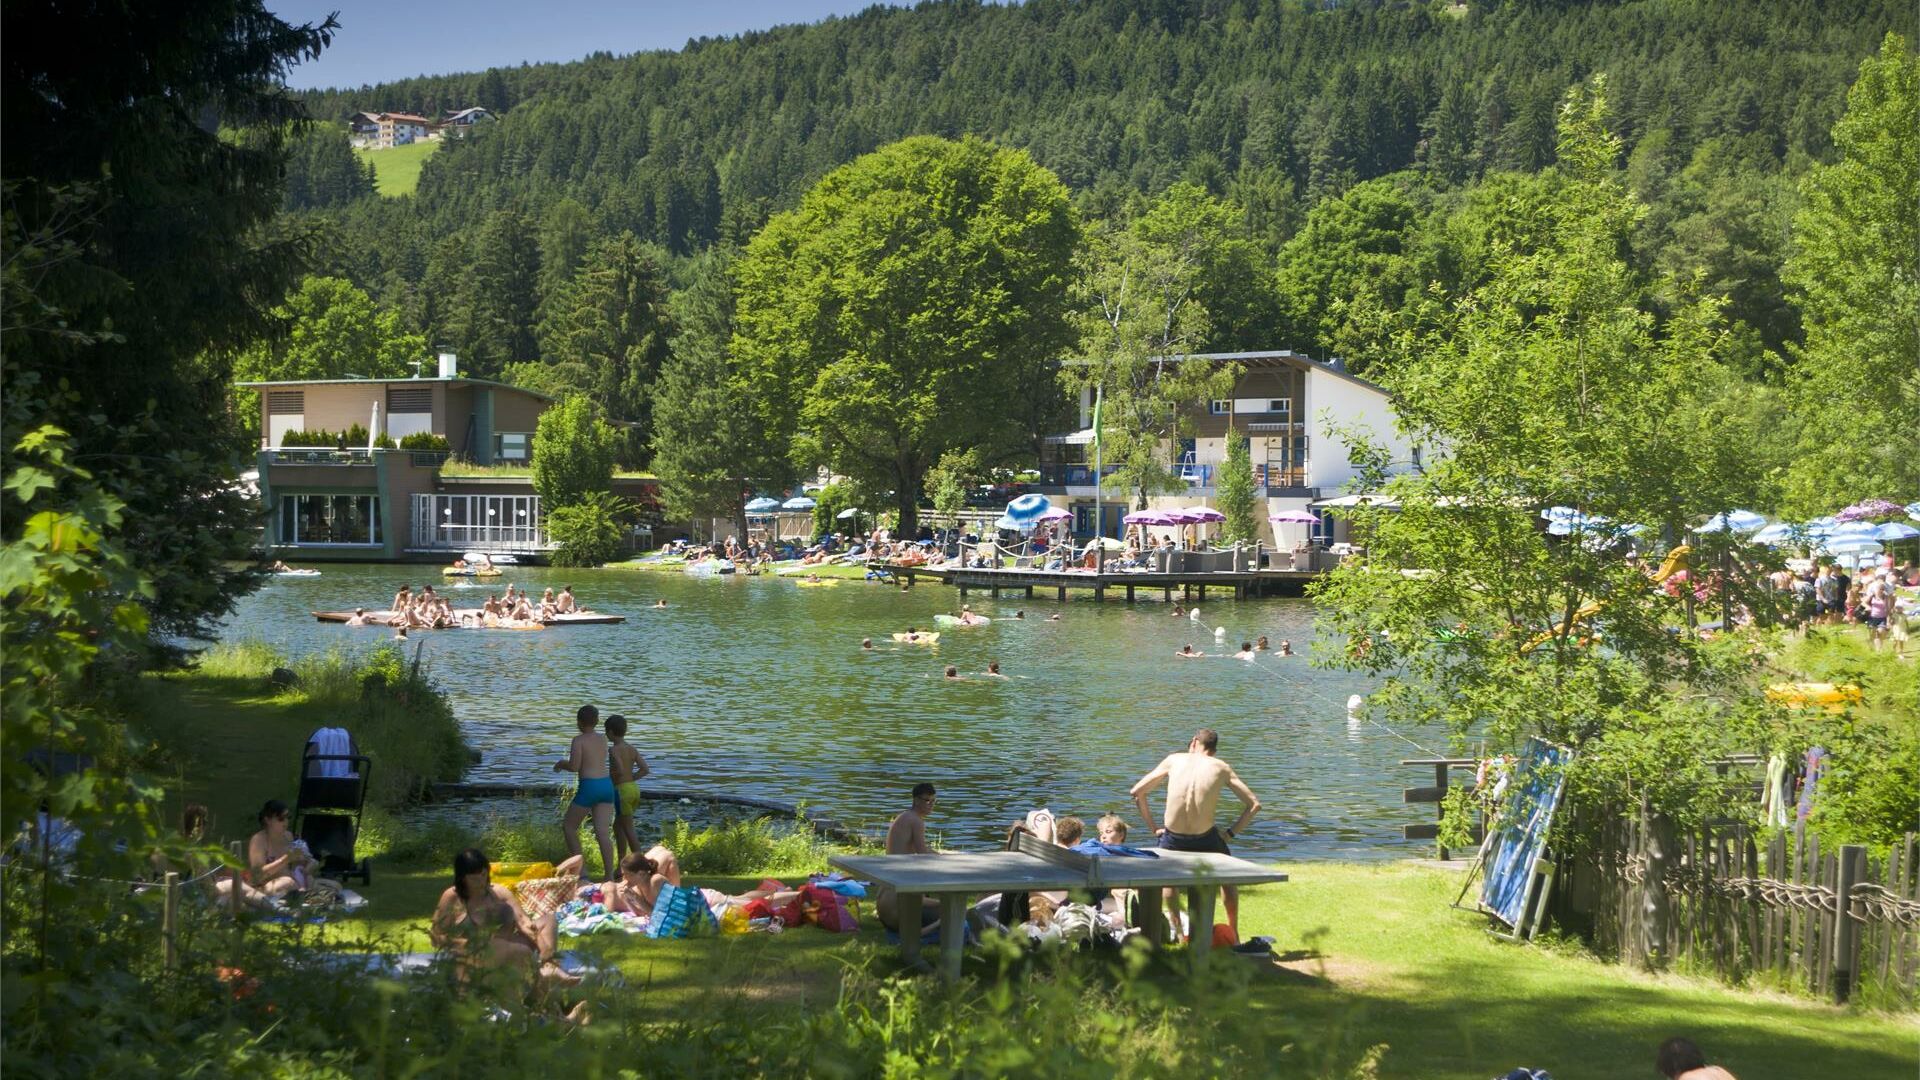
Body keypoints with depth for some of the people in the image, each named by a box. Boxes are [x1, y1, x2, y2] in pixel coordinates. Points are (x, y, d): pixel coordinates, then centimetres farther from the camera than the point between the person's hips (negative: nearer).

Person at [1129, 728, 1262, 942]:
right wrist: (1231, 832, 9)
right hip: (1205, 839, -1)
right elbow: (1253, 804, 2)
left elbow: (1136, 792, 10)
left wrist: (1153, 828, 13)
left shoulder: (1174, 760, 9)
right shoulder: (1221, 768, 7)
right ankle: (1233, 934, 33)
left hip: (1173, 839, 1)